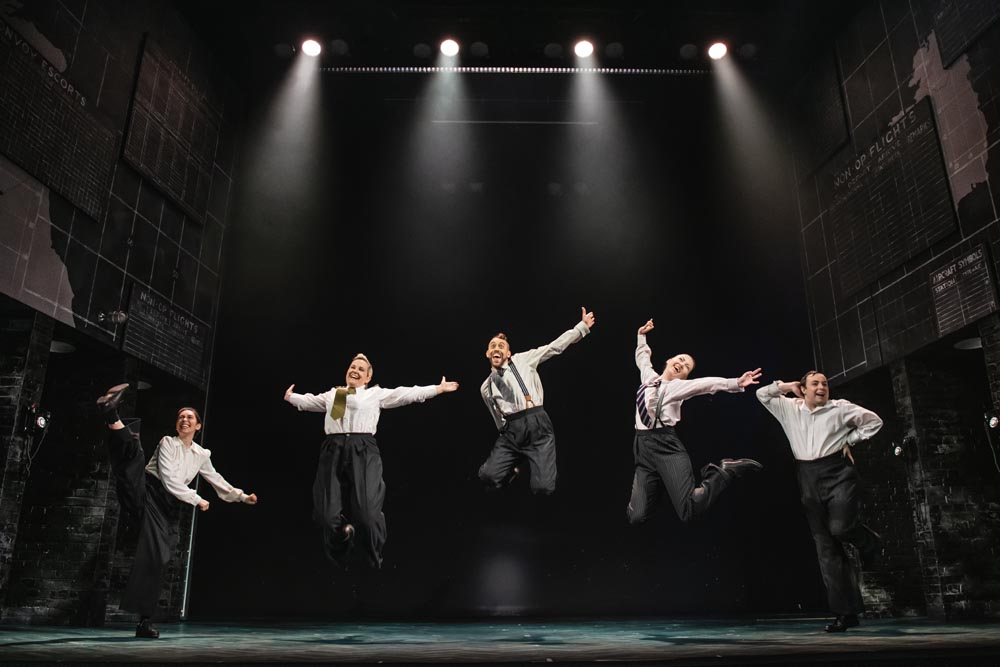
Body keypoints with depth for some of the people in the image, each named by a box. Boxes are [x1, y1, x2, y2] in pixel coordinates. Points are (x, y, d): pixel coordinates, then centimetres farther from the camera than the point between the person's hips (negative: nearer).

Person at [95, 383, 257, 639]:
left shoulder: (201, 454, 17)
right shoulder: (167, 442, 4)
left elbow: (217, 481, 30)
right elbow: (169, 480, -6)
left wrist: (242, 496, 32)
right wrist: (197, 500, -6)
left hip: (168, 506, 4)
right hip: (146, 492, -4)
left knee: (155, 560, -6)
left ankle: (145, 622, 1)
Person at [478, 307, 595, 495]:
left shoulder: (523, 360, 12)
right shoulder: (486, 387, 19)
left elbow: (555, 346, 12)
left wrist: (582, 326, 10)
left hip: (537, 426, -3)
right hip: (511, 432, 3)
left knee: (543, 487, -15)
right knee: (488, 475, -16)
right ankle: (510, 471, 19)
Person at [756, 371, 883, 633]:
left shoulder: (840, 408, 4)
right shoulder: (789, 409, 11)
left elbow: (874, 421, 11)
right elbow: (762, 394, 19)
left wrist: (850, 440, 4)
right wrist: (787, 386, 12)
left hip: (838, 474, -3)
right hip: (809, 479, 3)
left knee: (839, 527, -26)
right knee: (826, 546, 2)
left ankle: (868, 542, 14)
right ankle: (846, 612, 7)